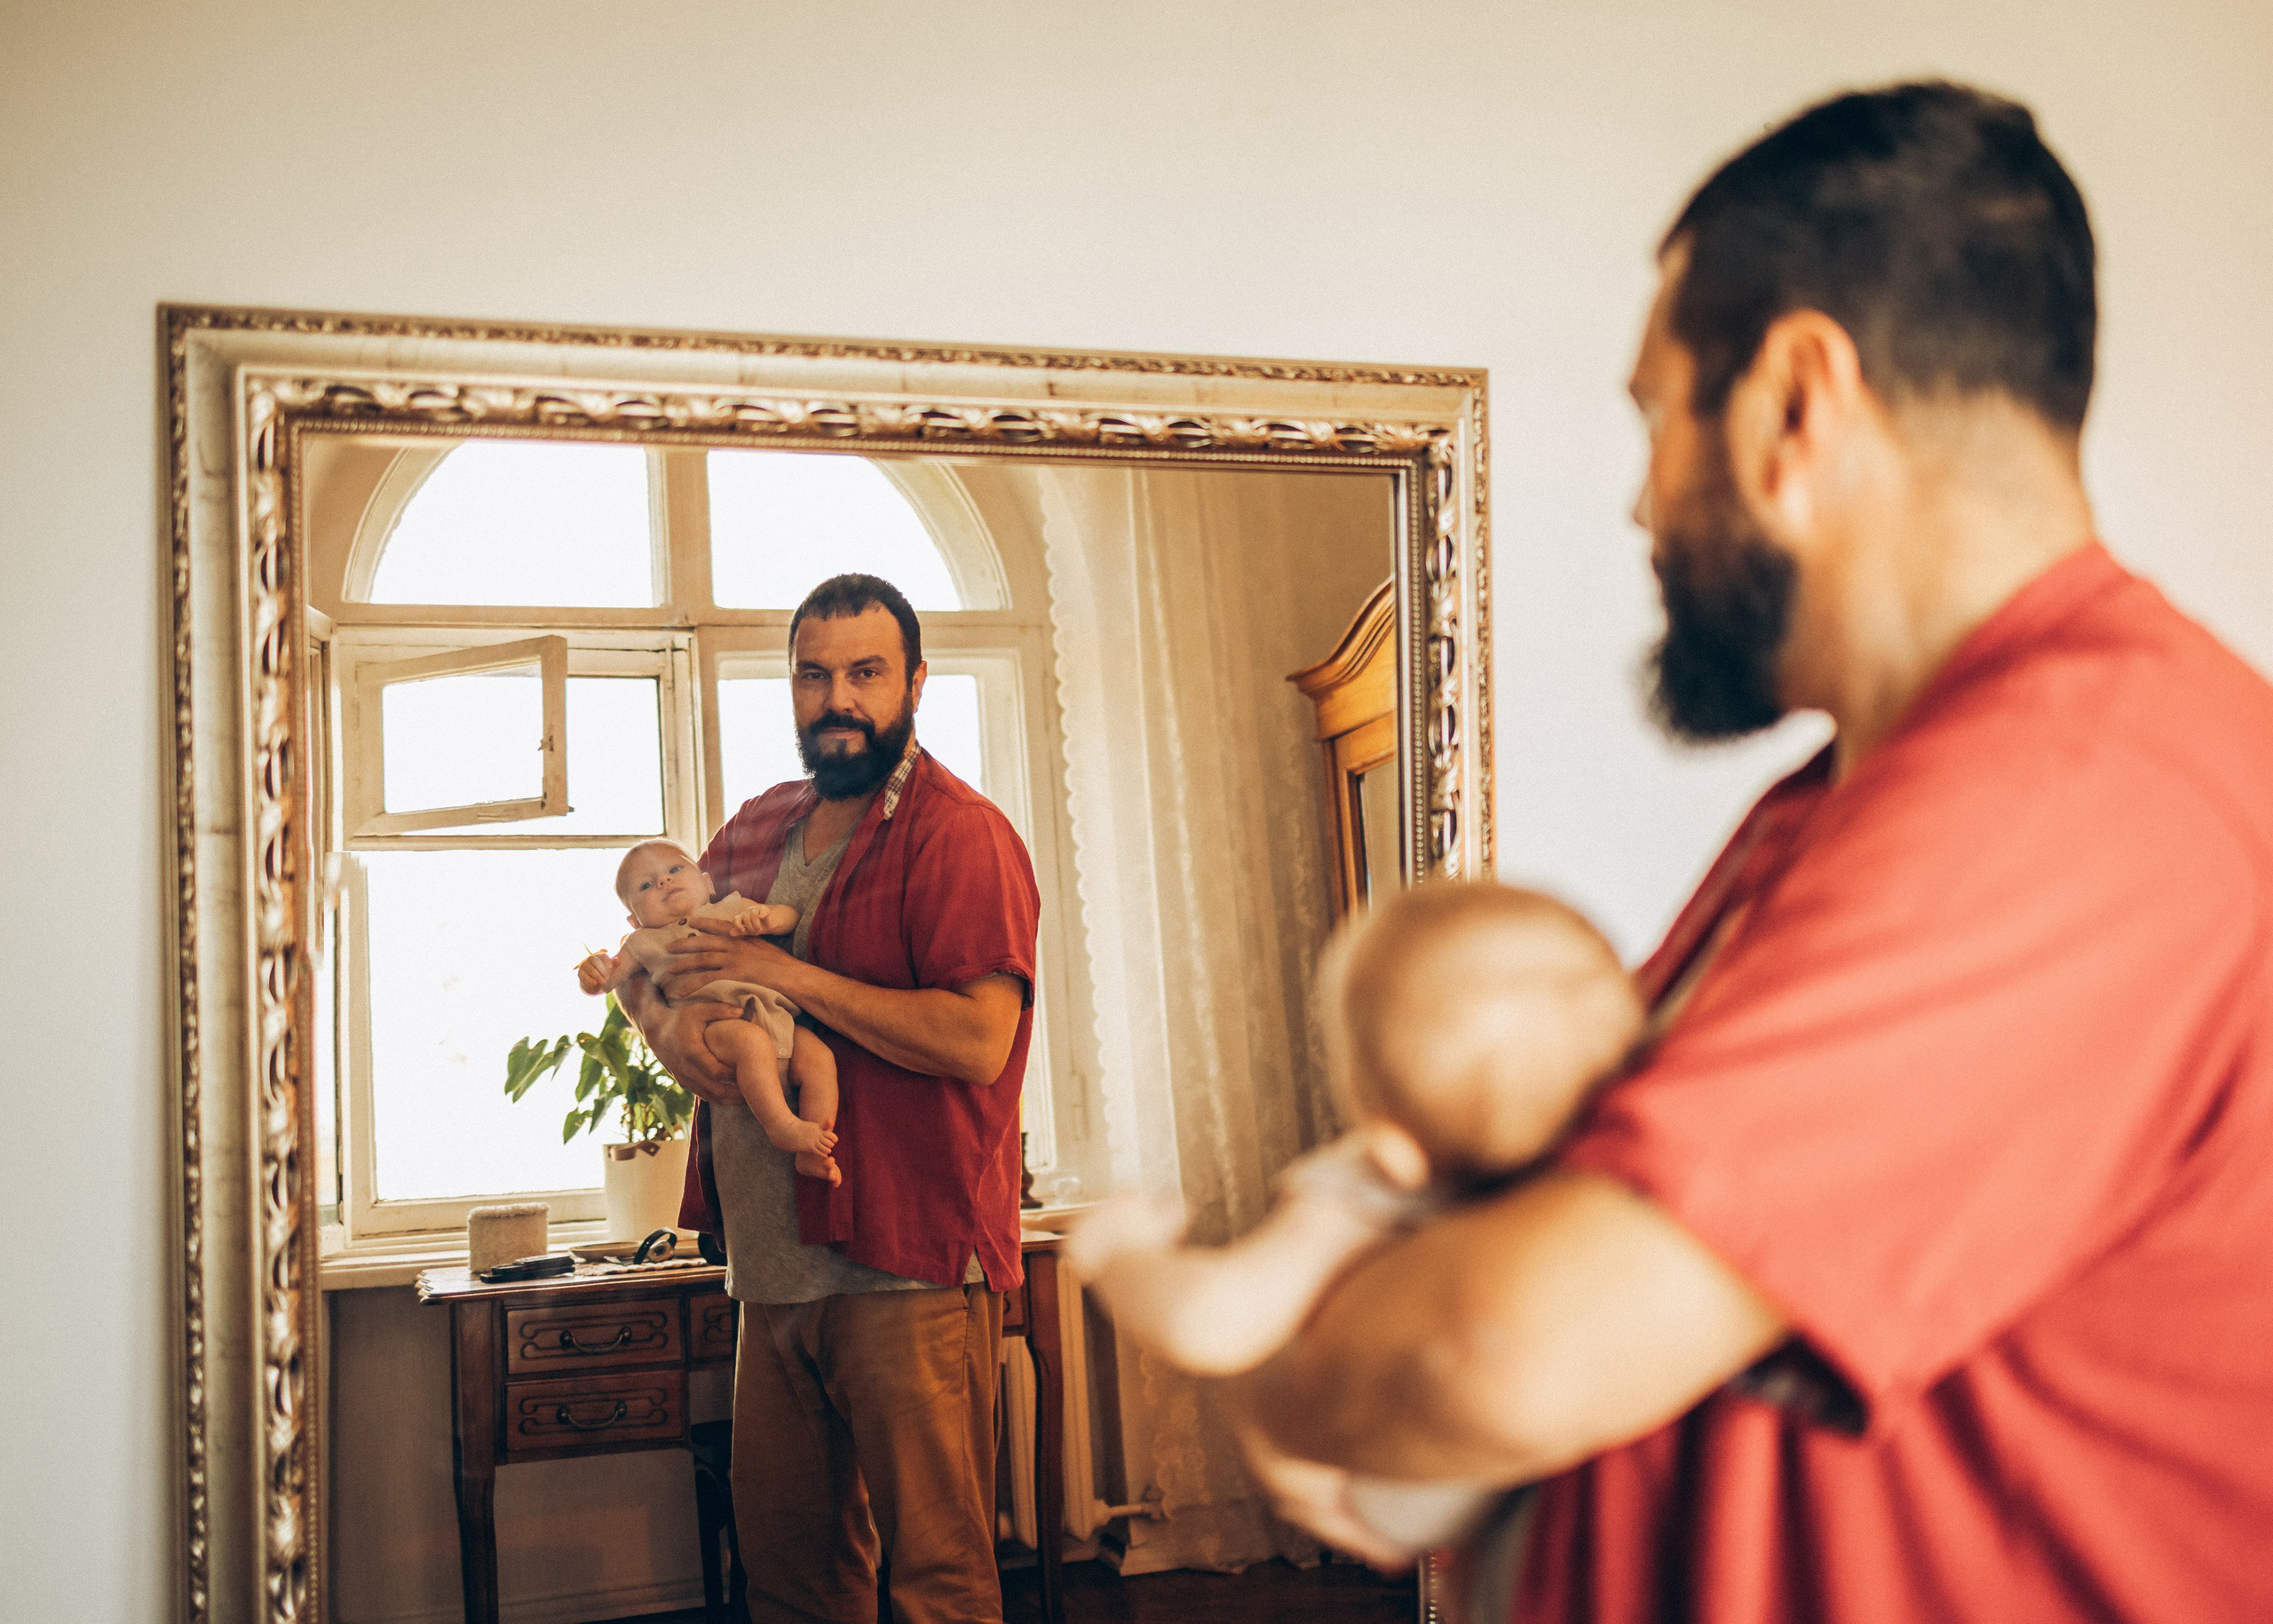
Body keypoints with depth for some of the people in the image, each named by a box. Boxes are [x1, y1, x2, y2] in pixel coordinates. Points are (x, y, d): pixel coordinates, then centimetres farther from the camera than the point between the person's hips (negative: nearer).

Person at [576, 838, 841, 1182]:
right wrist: (592, 972, -7)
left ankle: (808, 1154, -18)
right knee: (752, 1040, -36)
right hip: (710, 1024, -3)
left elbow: (790, 916, 18)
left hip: (776, 1018, 3)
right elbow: (609, 977, 18)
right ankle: (781, 1125, -29)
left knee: (819, 1055, -21)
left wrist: (767, 918, -6)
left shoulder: (732, 908, 25)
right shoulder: (645, 942, 23)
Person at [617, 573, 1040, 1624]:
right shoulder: (759, 828, 15)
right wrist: (666, 1022, 0)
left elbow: (977, 1040, -20)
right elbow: (642, 958, 24)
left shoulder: (960, 834, -8)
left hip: (906, 1263, -7)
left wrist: (792, 976, -16)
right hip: (774, 1258, 7)